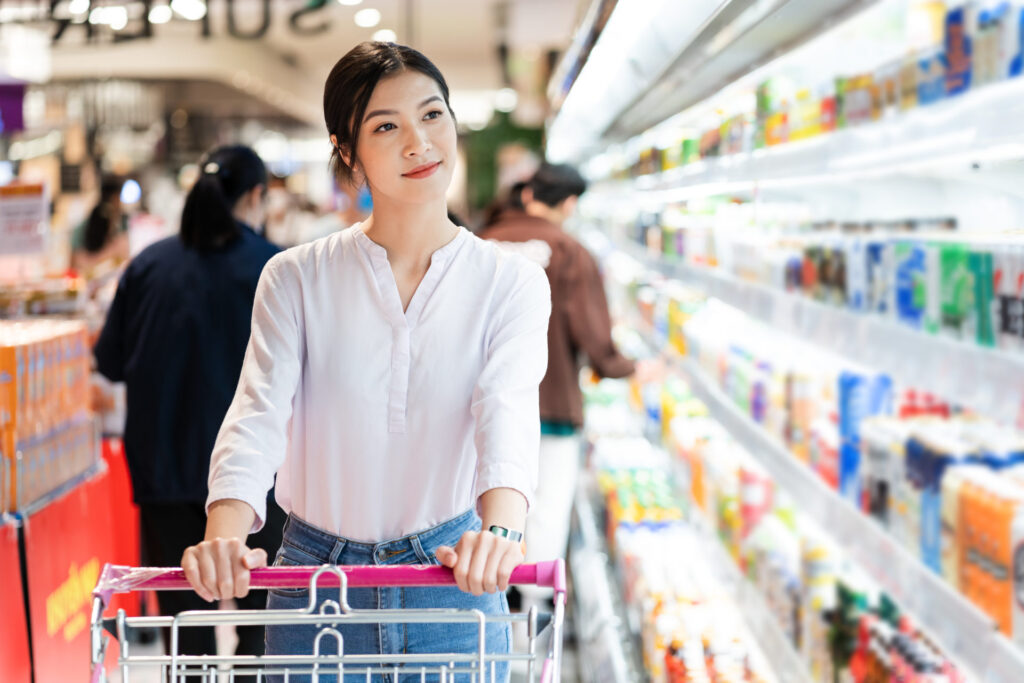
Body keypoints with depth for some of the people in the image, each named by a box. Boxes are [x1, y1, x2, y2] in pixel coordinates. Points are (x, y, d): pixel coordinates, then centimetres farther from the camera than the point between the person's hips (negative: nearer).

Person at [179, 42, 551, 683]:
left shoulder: (512, 282, -3)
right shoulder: (296, 279, -1)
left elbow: (508, 414, -19)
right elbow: (259, 412, -14)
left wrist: (500, 531, -39)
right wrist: (226, 533, -33)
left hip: (452, 586, 0)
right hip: (315, 580, 1)